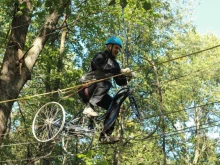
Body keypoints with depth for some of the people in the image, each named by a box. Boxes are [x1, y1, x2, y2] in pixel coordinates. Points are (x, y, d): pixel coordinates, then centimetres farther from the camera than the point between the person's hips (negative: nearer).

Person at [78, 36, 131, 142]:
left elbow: (119, 82, 6)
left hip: (98, 92, 7)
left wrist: (127, 77, -15)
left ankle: (105, 135, -12)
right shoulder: (100, 56, -6)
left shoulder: (114, 64, 15)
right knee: (105, 83, -33)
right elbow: (103, 67, -29)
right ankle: (89, 107, -39)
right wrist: (121, 71, -34)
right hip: (87, 87, -7)